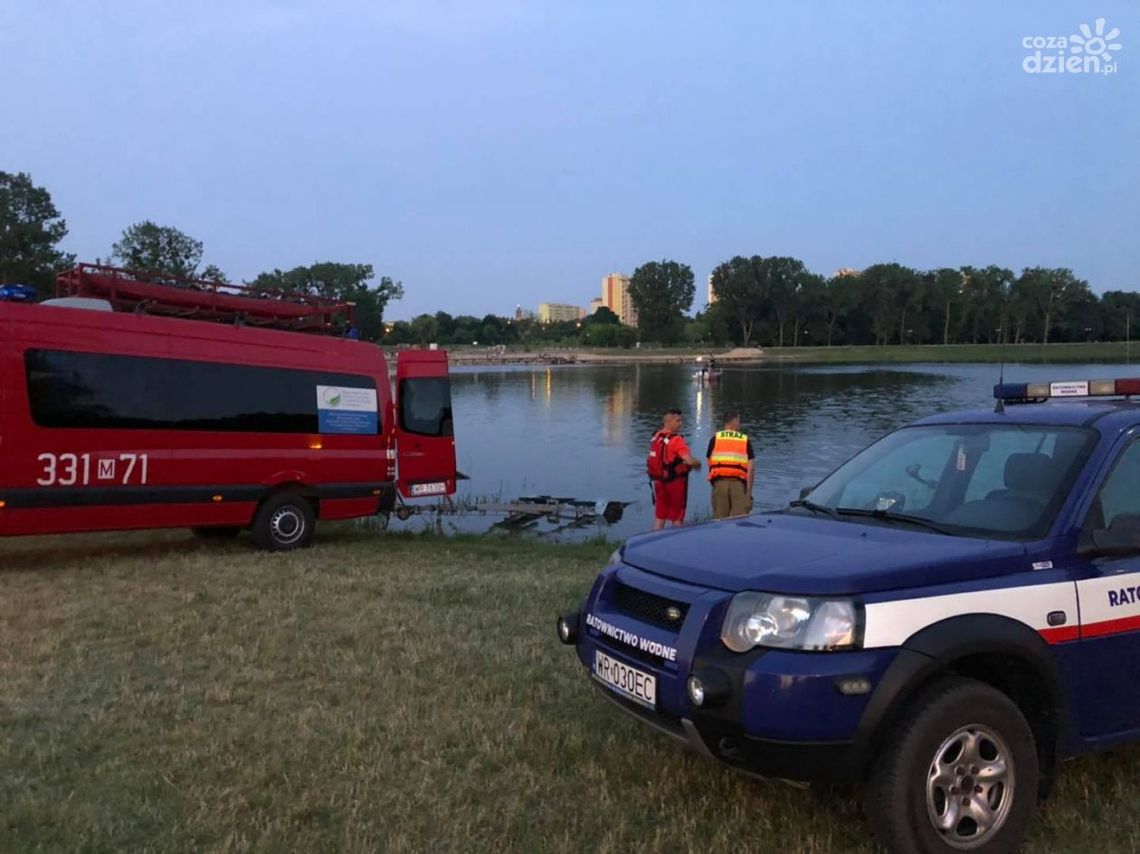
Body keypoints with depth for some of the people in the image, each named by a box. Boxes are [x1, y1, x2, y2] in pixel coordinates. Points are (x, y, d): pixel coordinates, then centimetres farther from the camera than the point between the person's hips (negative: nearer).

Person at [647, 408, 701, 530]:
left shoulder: (655, 437, 4)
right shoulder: (676, 440, -20)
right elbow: (690, 461, -29)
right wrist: (698, 463, -7)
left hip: (658, 482, 7)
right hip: (675, 482, -7)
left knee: (659, 516, 14)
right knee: (677, 518, 7)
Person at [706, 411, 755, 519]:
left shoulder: (715, 439, 10)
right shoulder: (746, 440, 9)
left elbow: (709, 463, 11)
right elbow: (751, 467, 2)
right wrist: (749, 491, 3)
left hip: (719, 482, 1)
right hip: (739, 483, -1)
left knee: (719, 519, 5)